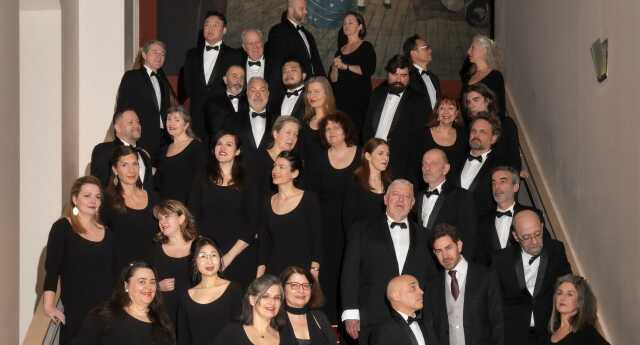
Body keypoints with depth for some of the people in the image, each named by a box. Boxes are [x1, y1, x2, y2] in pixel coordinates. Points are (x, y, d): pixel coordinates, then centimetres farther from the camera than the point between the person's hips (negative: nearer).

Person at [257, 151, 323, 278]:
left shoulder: (309, 199, -1)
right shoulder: (269, 203, 10)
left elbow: (317, 238, -4)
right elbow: (263, 242, 11)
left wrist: (314, 271, -12)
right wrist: (259, 277, 4)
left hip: (302, 271, -3)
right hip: (273, 271, 3)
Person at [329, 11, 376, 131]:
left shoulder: (366, 47, 4)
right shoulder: (340, 51, 18)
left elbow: (369, 70, -13)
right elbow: (333, 79, 13)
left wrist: (345, 66, -12)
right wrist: (335, 68, -7)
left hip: (360, 98, -4)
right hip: (340, 98, 4)